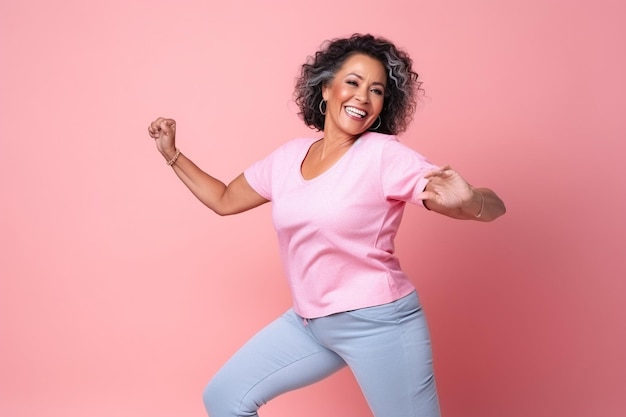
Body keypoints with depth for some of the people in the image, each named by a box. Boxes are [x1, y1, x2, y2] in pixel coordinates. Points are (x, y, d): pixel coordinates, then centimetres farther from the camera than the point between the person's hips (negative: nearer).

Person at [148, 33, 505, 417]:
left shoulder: (385, 154, -14)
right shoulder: (288, 156, 3)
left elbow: (493, 208, -17)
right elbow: (225, 200, 18)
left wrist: (464, 201, -39)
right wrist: (172, 154, 13)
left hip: (378, 323, -6)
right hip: (307, 321, 6)